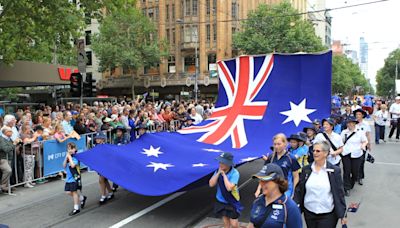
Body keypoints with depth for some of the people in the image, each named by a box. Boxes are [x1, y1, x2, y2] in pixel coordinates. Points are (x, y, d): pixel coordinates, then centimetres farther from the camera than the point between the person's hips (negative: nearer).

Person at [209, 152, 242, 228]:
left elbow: (229, 188, -33)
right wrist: (218, 173, -21)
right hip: (221, 201, 4)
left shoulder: (235, 173, -23)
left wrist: (224, 174, -27)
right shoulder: (218, 171, -9)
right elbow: (211, 184, -13)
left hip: (232, 202, -4)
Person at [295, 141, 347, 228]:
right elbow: (299, 191, 4)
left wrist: (342, 215, -1)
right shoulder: (306, 169, 1)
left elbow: (340, 193, -3)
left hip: (328, 215, -3)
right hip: (309, 213, 3)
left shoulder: (334, 170, -5)